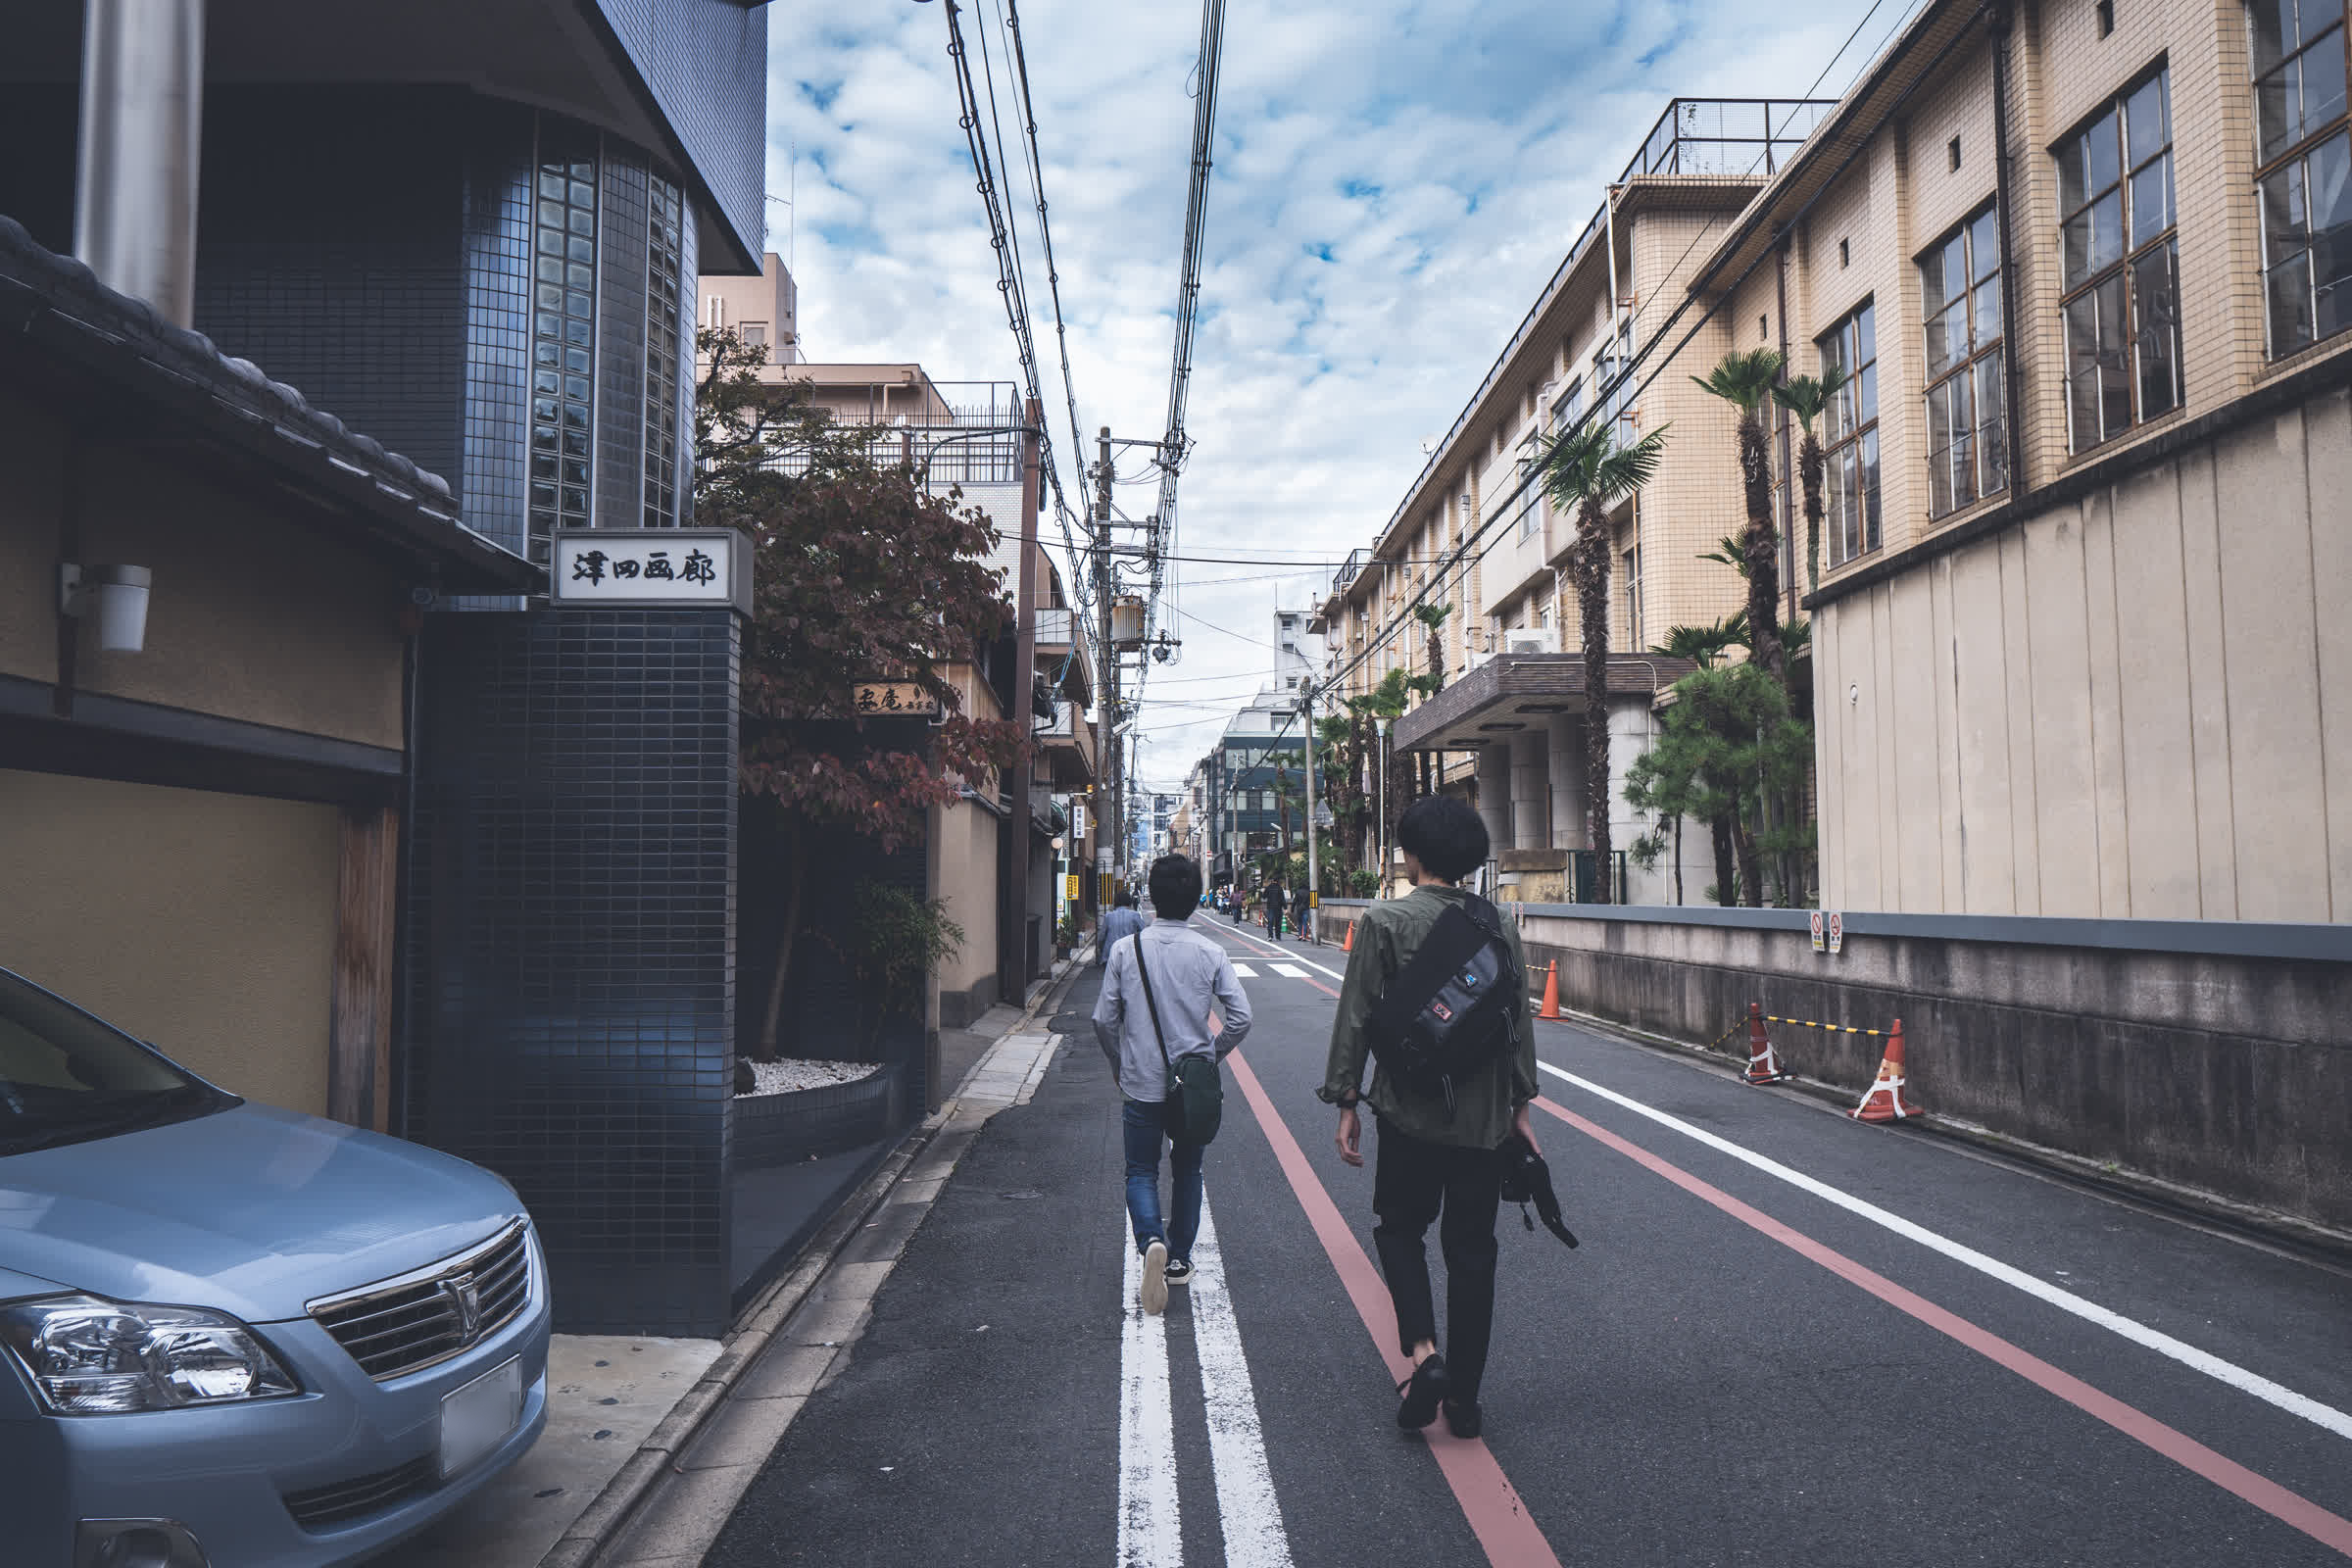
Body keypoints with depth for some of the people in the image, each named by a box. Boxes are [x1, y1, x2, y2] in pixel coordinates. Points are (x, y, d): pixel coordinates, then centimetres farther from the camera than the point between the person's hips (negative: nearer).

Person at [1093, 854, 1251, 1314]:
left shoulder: (1126, 949, -8)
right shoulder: (1210, 953, -7)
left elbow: (1104, 1020, -5)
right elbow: (1241, 1017, -9)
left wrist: (1121, 1064, 12)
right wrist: (1210, 1055, 8)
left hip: (1141, 1083, -1)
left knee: (1141, 1171, 9)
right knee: (1187, 1170, 18)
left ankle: (1152, 1241, -16)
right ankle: (1179, 1259, 24)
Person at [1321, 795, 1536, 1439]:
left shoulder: (1385, 922, -10)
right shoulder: (1500, 927, 2)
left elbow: (1356, 1019, -9)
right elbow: (1520, 1022, 8)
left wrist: (1346, 1103, -1)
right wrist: (1520, 1105, 18)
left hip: (1409, 1113, -3)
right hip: (1485, 1117, 3)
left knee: (1400, 1228, 17)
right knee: (1472, 1251, 12)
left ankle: (1423, 1351, -3)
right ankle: (1463, 1398, 20)